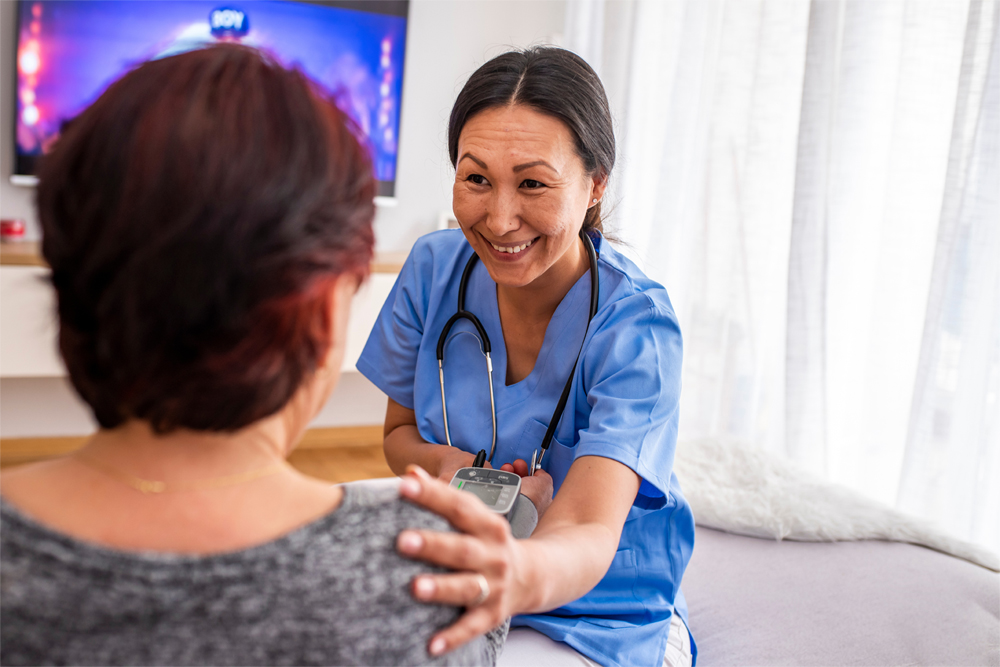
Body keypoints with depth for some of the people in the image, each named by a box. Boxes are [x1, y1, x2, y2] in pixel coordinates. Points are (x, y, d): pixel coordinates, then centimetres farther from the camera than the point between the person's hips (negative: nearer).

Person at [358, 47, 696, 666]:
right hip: (452, 592, 4)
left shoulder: (635, 325, -21)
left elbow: (589, 538, -33)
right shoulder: (435, 267, -8)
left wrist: (521, 575, -57)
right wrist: (449, 464, -17)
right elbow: (400, 431, 7)